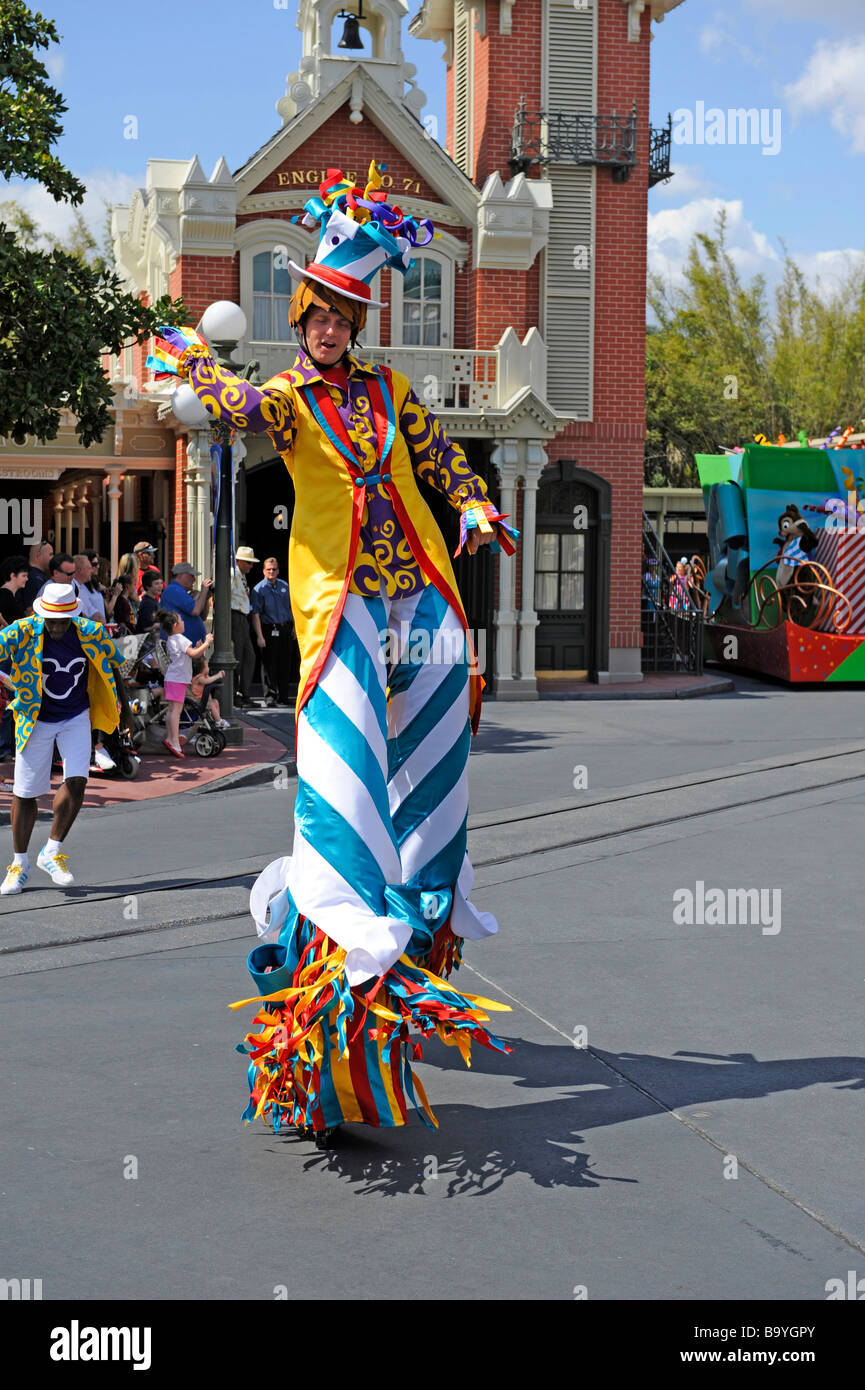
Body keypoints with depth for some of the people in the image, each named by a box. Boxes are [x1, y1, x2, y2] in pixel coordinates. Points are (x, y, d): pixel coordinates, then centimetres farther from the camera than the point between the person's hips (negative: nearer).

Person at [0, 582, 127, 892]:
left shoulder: (91, 633, -12)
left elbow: (113, 666, 4)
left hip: (76, 718, 1)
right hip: (35, 720, -1)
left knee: (76, 782, -16)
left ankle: (52, 852, 3)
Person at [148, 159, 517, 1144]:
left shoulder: (388, 389, 19)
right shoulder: (291, 397, 5)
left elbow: (437, 453, 22)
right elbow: (244, 409, -17)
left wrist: (473, 506, 7)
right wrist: (196, 365, -32)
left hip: (418, 587, 5)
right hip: (338, 592, -5)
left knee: (434, 740, 7)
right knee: (341, 747, -15)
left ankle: (423, 895, 20)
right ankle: (345, 916, -15)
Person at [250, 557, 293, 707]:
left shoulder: (285, 586, 10)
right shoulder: (259, 589, -7)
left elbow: (291, 607, 20)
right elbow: (255, 614, -12)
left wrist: (294, 627, 16)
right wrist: (260, 636, -19)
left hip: (285, 629, 5)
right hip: (269, 630, -5)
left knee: (285, 664, 9)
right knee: (269, 665, -2)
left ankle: (283, 696, 20)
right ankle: (270, 697, 5)